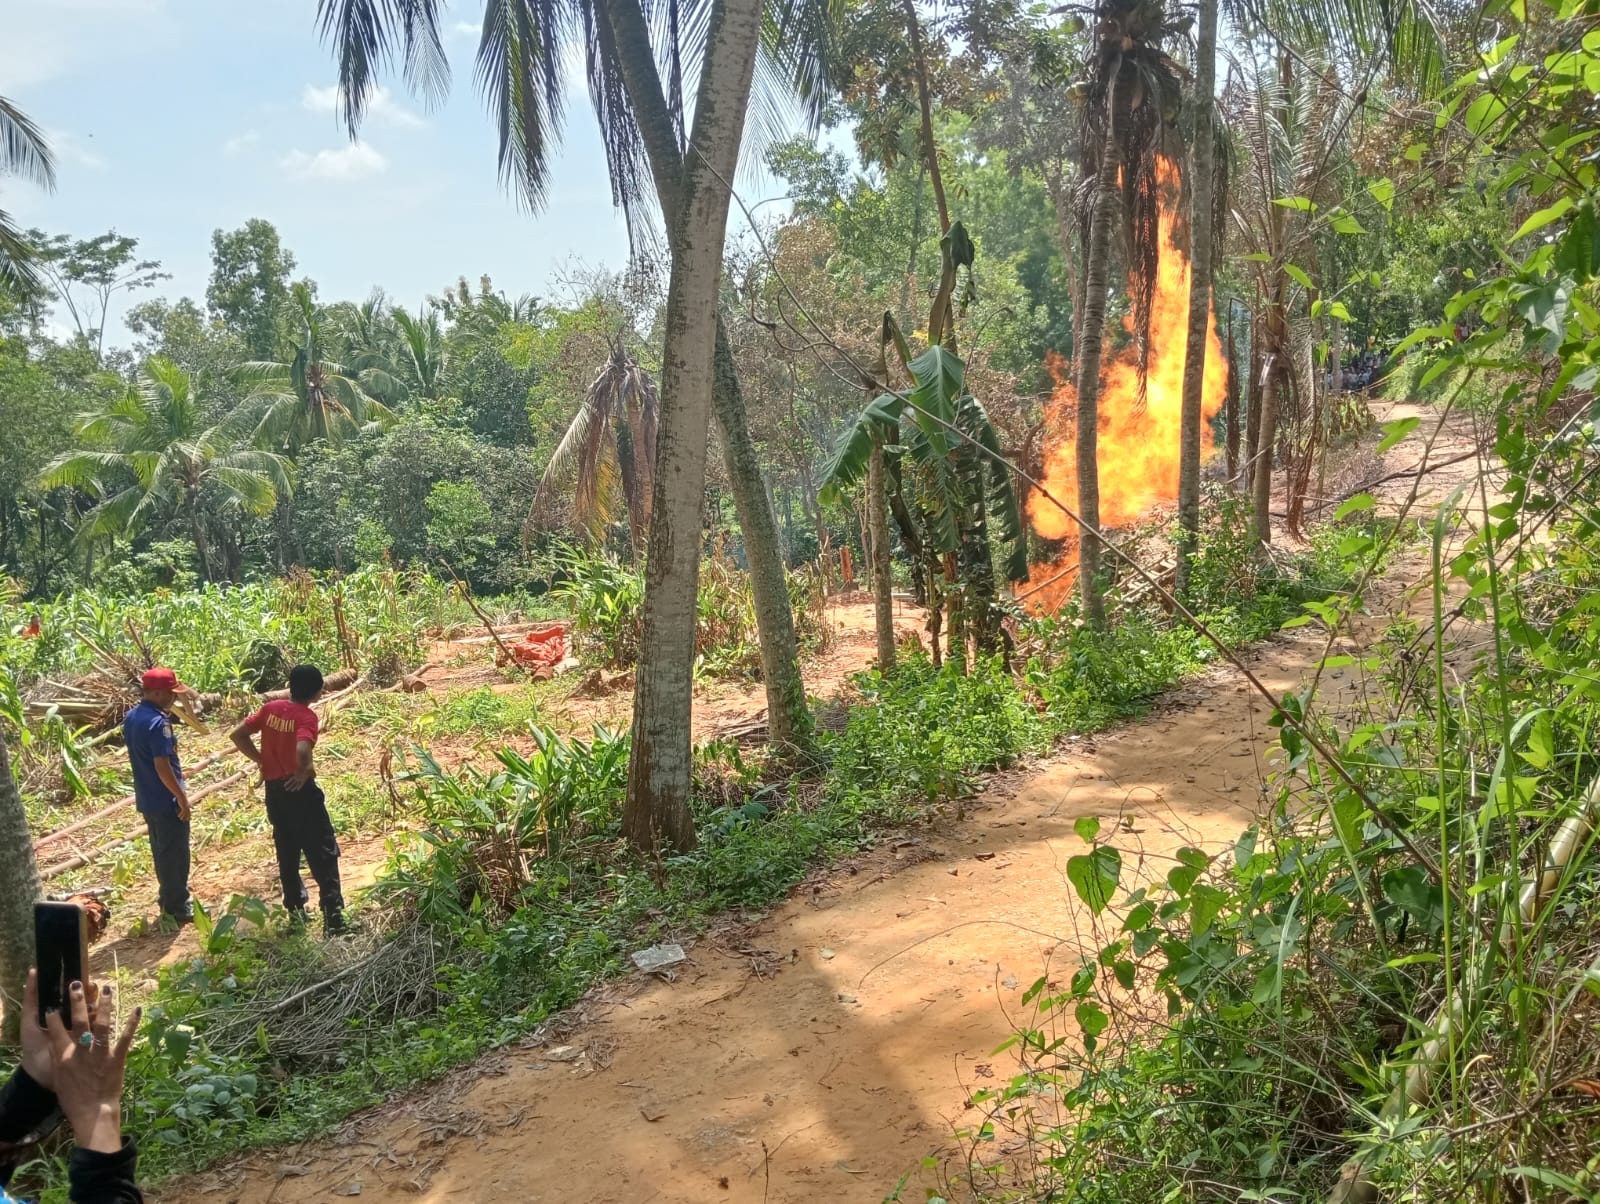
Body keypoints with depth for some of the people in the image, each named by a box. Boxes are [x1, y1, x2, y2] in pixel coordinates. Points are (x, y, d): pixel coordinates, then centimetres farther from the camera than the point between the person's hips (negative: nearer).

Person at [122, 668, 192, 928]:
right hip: (166, 800, -9)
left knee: (161, 852, 20)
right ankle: (177, 909, 13)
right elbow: (162, 766, -25)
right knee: (175, 855, 3)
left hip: (146, 798, 9)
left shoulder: (131, 717, 6)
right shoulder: (158, 722, -24)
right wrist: (182, 797, -19)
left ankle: (169, 902, 31)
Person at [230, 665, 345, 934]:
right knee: (323, 853, -1)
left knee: (287, 851, 19)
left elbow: (238, 735, 6)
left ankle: (295, 907, 28)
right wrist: (305, 770, -15)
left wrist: (262, 760, 8)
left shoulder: (271, 708, 2)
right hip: (299, 790, -7)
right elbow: (302, 752, -34)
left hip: (274, 790, 7)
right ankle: (333, 916, -5)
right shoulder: (306, 716, -18)